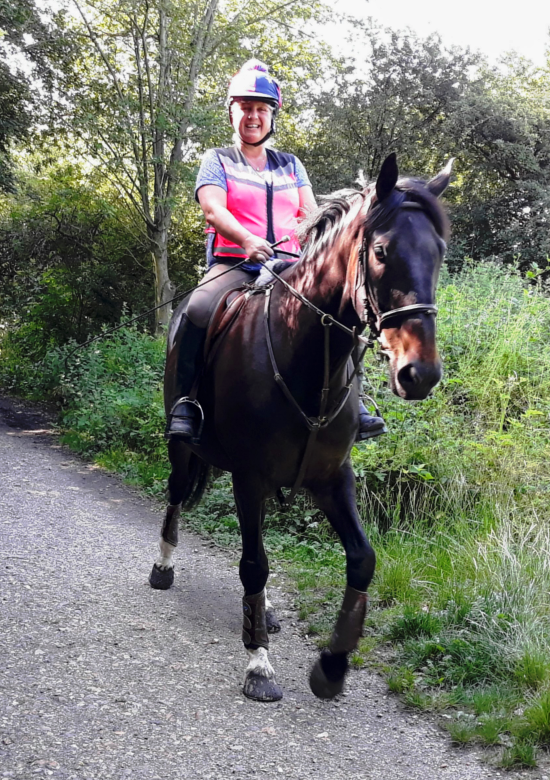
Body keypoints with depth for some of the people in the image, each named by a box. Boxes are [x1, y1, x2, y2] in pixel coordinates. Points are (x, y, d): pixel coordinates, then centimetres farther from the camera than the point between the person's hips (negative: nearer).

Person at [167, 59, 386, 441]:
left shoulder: (290, 164, 20)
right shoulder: (217, 161, 9)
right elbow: (213, 209, -9)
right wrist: (248, 240, -29)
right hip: (233, 265, -3)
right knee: (198, 311, -32)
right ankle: (185, 401, -20)